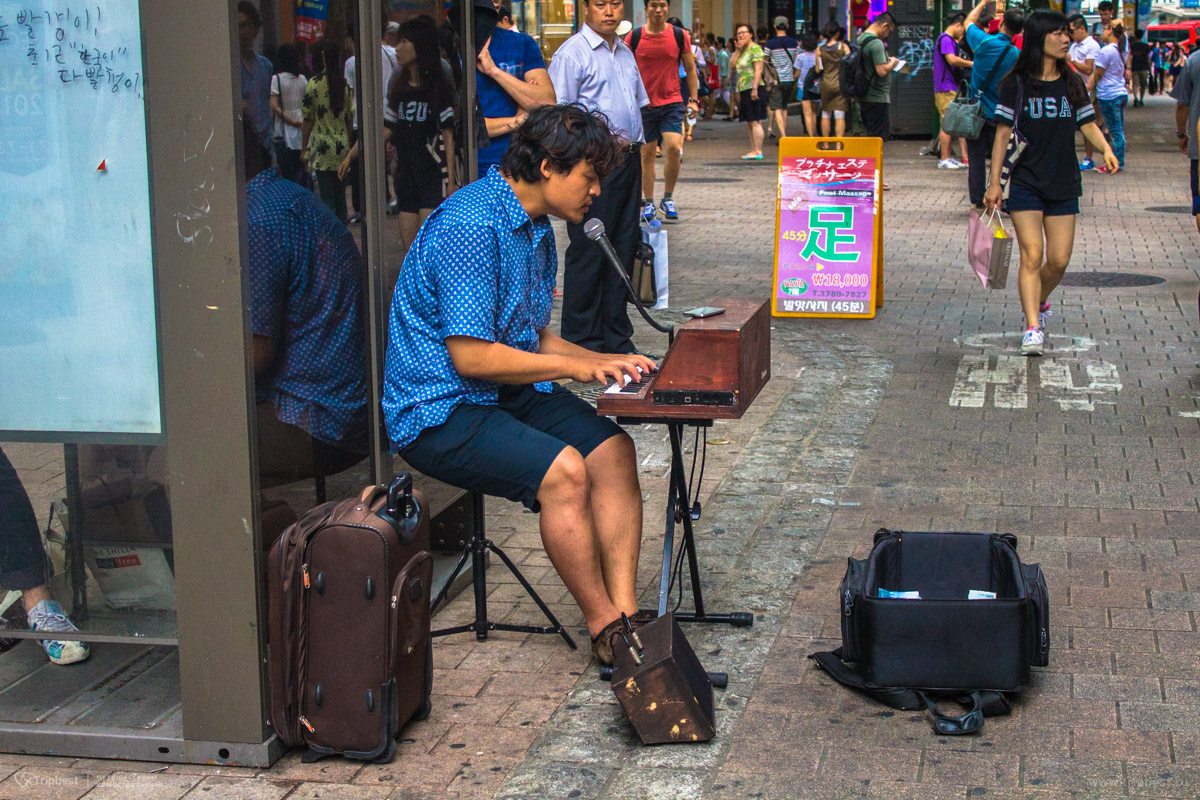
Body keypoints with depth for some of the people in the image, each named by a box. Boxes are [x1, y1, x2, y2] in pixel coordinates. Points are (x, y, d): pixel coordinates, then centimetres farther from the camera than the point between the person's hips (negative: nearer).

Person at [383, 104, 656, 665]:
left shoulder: (536, 227, 13)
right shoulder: (470, 225, -20)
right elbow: (470, 356, -23)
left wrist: (604, 362, 3)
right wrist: (577, 367, -15)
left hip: (509, 391, 9)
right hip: (439, 409, -9)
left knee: (612, 449, -12)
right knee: (561, 469, -28)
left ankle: (623, 613, -13)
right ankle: (603, 626, -13)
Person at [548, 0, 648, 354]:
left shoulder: (625, 53, 18)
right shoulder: (572, 53, -8)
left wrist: (635, 145, 17)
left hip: (628, 161, 8)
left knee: (624, 247, 9)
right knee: (588, 253, -5)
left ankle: (616, 338, 18)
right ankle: (581, 344, 2)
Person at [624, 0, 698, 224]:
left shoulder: (679, 35, 1)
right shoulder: (634, 37, 0)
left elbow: (690, 69, 9)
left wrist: (693, 99, 4)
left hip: (672, 102, 0)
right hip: (643, 104, 1)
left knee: (674, 148, -15)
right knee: (646, 154, 5)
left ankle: (668, 199, 3)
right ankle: (648, 203, 17)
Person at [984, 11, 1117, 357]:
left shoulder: (1072, 83, 8)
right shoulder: (1016, 83, -4)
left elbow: (1087, 124, 11)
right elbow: (1003, 134, -2)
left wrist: (1106, 149, -10)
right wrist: (994, 182, -5)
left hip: (1064, 185, 4)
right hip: (1026, 183, -4)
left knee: (1059, 260, 4)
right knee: (1032, 255, -12)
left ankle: (1038, 304, 33)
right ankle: (1032, 329, -13)